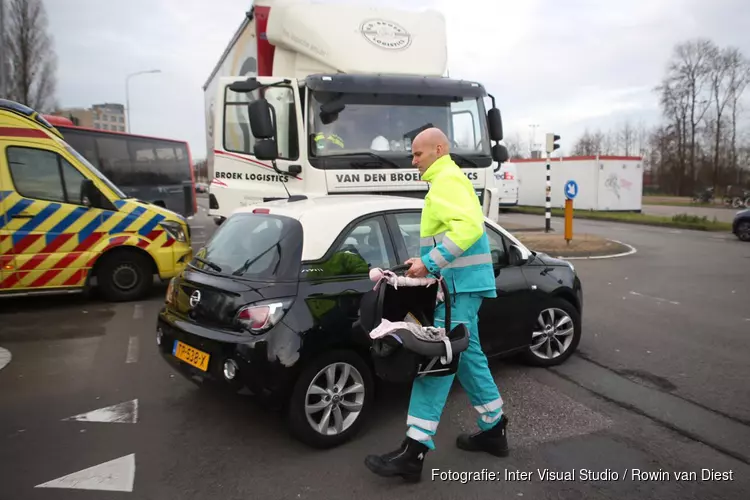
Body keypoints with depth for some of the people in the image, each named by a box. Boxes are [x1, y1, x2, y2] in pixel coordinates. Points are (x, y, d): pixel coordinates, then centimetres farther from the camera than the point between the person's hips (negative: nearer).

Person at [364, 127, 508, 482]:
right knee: (468, 355, 16)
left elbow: (470, 227, -26)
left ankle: (414, 452, -9)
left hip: (460, 285, -11)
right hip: (461, 283, 11)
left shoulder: (447, 180, -10)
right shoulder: (448, 181, 23)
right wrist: (428, 265, 12)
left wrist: (429, 262, -26)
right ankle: (493, 431, 28)